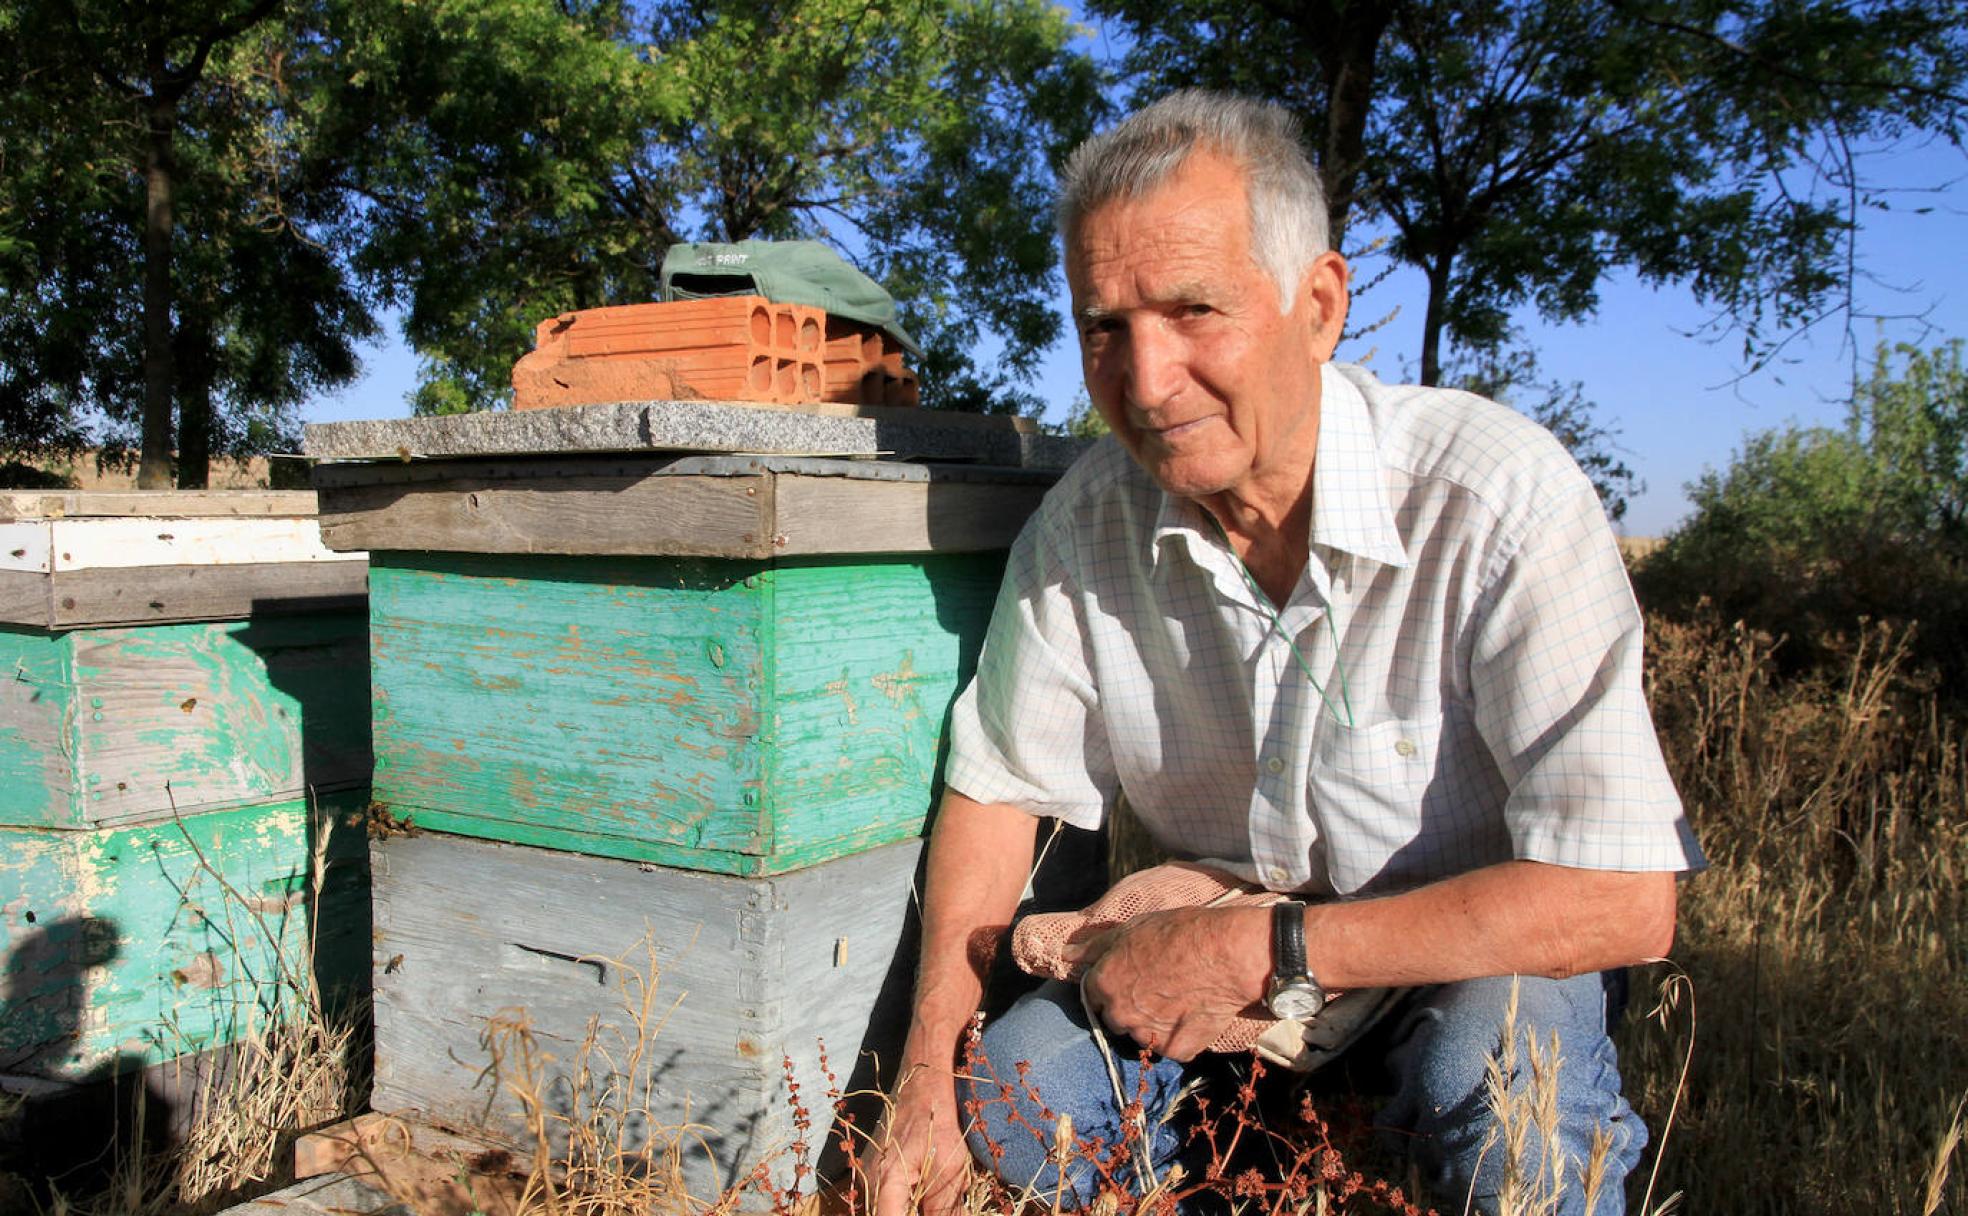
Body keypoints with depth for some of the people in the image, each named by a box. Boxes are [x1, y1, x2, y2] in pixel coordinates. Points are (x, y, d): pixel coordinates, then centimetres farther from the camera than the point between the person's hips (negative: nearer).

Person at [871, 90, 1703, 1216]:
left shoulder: (1499, 498, -28)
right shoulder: (1085, 522, -14)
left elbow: (1624, 897, -30)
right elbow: (1000, 787, -2)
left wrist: (1264, 947, -29)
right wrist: (929, 1077, -11)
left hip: (1475, 952, -3)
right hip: (1208, 946, 4)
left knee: (1497, 1082, -34)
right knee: (1009, 1097, -15)